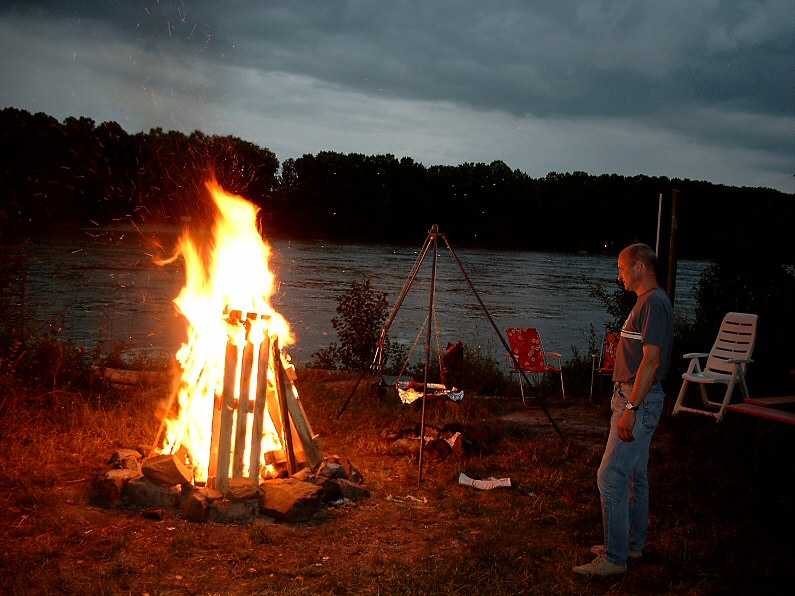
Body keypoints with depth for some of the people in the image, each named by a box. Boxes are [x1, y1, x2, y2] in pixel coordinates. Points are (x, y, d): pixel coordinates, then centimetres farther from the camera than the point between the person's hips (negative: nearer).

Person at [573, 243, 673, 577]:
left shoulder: (654, 303, -17)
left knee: (611, 477, -10)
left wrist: (630, 408, -25)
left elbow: (651, 360, -23)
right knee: (634, 475, 16)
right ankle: (632, 545, 26)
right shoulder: (646, 302, 15)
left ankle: (614, 559, -4)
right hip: (634, 398, 11)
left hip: (639, 401, -11)